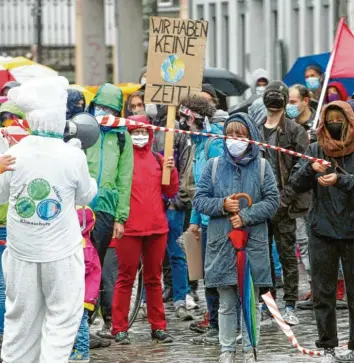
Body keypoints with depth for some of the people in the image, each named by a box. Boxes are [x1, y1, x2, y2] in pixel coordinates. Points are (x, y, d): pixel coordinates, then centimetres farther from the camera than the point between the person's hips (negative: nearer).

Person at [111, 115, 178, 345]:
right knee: (126, 278, -1)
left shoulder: (157, 160, 10)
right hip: (130, 228, -4)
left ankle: (158, 327, 16)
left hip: (157, 227, 4)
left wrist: (171, 170, -5)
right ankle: (120, 328, 4)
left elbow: (171, 192, 10)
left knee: (154, 278, 11)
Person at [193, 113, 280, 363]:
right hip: (221, 245, 1)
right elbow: (199, 199, 5)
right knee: (226, 304, 6)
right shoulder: (214, 166, 6)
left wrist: (246, 216, -13)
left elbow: (272, 201, -2)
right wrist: (222, 205, -13)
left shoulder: (262, 167, 4)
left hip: (253, 245, -1)